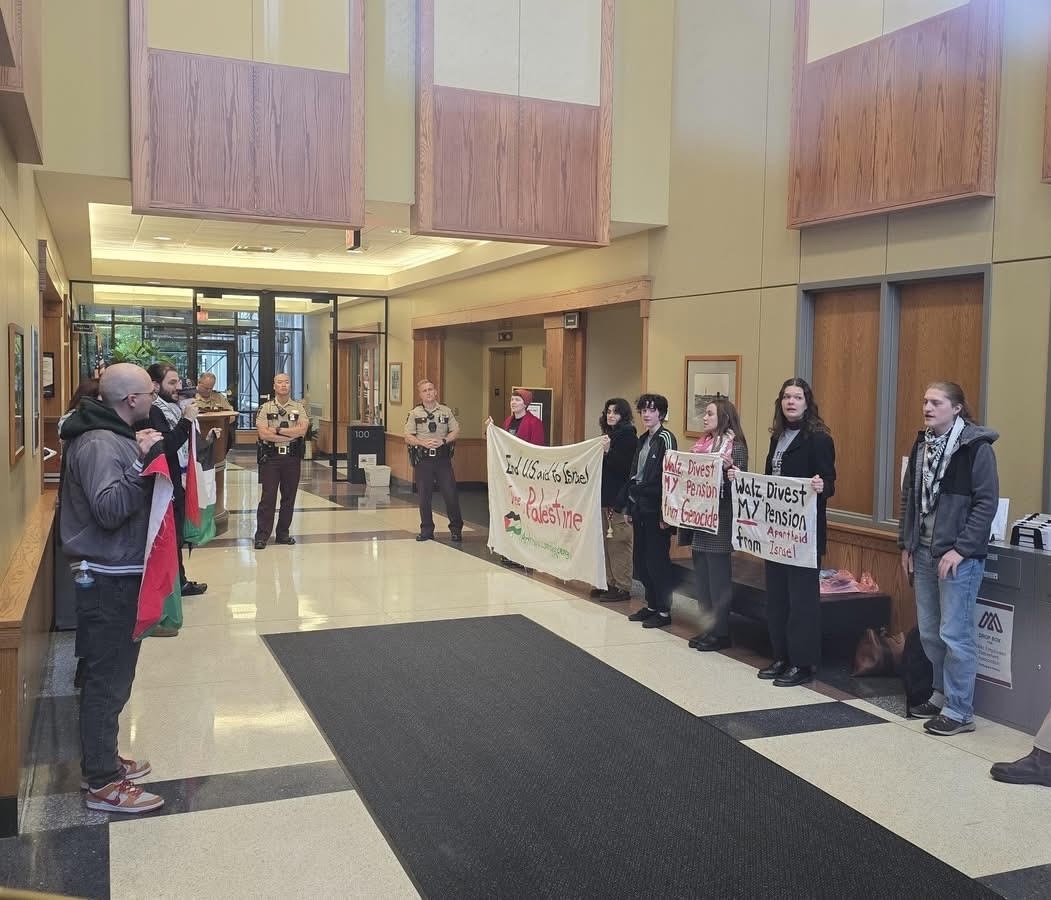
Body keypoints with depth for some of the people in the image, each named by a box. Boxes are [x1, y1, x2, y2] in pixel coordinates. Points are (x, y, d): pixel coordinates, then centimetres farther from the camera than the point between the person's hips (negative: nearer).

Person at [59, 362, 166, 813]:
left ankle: (102, 760, 34)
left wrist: (142, 455, 8)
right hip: (109, 581, -11)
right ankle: (102, 784, 10)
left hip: (115, 576, 11)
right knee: (108, 680, -1)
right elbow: (109, 509, -31)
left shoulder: (112, 436, 12)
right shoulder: (98, 444, -21)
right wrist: (141, 462, -30)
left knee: (110, 675, 20)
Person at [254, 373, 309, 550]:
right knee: (268, 497, -3)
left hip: (292, 457, 2)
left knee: (289, 497, 7)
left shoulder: (299, 408, 7)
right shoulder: (265, 408, 3)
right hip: (270, 456, -2)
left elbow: (303, 430, -9)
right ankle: (262, 535, 3)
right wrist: (291, 435, -11)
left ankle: (283, 533, 17)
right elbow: (262, 434, -10)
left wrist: (277, 430, -13)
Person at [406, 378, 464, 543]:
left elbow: (455, 432, 6)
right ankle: (427, 530, 16)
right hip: (423, 459, 0)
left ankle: (456, 528, 11)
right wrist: (423, 442, -15)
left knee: (451, 493, -2)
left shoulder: (446, 411, 7)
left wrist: (443, 441, -12)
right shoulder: (414, 413, 4)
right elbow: (408, 437, 1)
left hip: (443, 457, 0)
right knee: (424, 496, 4)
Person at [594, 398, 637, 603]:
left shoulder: (629, 436, -9)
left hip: (620, 497, -9)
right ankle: (610, 583, 21)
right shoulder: (609, 434, 15)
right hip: (605, 495, 9)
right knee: (606, 542, 12)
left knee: (618, 543, -4)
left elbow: (627, 467, -18)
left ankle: (623, 588, 3)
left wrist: (609, 451, -24)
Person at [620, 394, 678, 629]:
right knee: (640, 559, 12)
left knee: (657, 561, -3)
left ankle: (664, 611, 6)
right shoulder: (643, 440, 15)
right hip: (639, 507, 8)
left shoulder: (665, 438, -9)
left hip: (655, 509, -8)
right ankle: (651, 605, 23)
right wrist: (629, 506, 16)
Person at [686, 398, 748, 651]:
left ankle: (721, 633, 9)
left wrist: (728, 468, -29)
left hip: (720, 520, -7)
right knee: (702, 575, 11)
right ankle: (708, 628, 20)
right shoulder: (702, 444, 12)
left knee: (718, 577, -1)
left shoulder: (735, 447, -9)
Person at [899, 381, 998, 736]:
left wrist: (961, 549, -16)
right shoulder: (921, 445, 9)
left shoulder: (976, 447, -10)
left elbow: (987, 503, -12)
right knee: (929, 632, 13)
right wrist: (906, 544, 10)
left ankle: (960, 711, 8)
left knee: (955, 634, -3)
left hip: (959, 556, -7)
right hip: (923, 553, 7)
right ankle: (942, 695, 29)